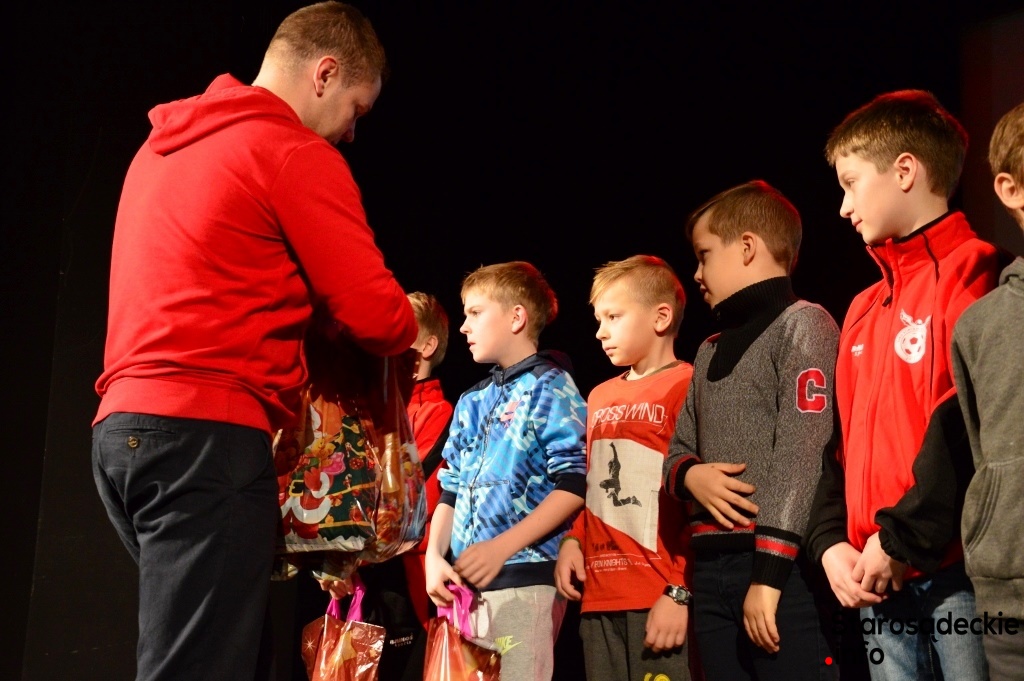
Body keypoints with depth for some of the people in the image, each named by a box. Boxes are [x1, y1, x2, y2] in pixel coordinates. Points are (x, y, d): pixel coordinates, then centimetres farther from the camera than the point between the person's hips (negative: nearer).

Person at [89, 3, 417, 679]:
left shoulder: (166, 144, 21)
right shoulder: (296, 153, -5)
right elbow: (379, 318, -7)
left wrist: (306, 297, 18)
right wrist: (404, 320, 15)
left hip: (125, 427, 9)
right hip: (208, 437, -9)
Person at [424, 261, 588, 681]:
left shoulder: (550, 386, -2)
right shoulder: (471, 402, 19)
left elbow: (573, 486, -11)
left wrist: (501, 548, -16)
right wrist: (434, 556, 3)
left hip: (524, 579, -7)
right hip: (465, 583, 7)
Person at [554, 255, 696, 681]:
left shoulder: (687, 388, -6)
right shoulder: (600, 398, 17)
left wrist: (681, 592, -14)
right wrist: (572, 540, 9)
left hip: (662, 600, -7)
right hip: (599, 596, 7)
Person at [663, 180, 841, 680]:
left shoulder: (803, 325, -2)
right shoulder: (710, 351, 22)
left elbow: (801, 455, -12)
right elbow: (679, 450, 24)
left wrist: (769, 572, -18)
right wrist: (689, 475, -1)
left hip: (782, 565, -7)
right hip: (712, 569, 7)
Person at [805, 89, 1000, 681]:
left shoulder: (970, 273, -7)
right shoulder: (863, 310, 19)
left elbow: (974, 425, -17)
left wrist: (903, 538, -15)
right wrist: (833, 540, 4)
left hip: (958, 571, -7)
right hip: (880, 581, 7)